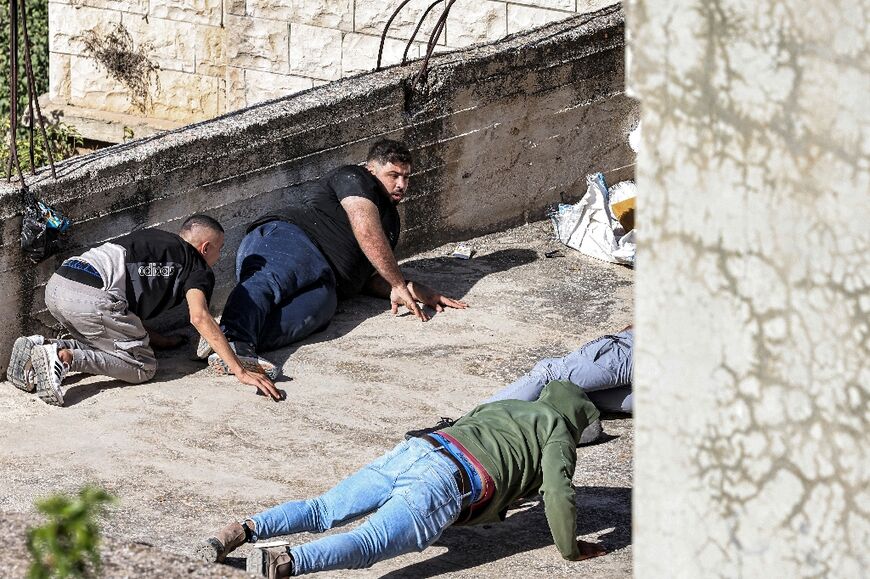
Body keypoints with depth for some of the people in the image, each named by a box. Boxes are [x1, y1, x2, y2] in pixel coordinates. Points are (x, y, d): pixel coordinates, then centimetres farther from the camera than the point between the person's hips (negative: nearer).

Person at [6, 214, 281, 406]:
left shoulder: (151, 239, 34)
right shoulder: (197, 267, 11)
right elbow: (199, 317, -7)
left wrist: (155, 339, 36)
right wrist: (240, 370, -11)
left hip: (57, 286, 8)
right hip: (91, 298, -8)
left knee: (102, 346, 27)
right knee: (142, 366, 1)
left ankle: (39, 348, 5)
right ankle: (64, 357, -17)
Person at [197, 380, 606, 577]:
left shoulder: (503, 408, 37)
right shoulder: (558, 433, 15)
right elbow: (558, 492, 1)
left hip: (413, 450, 7)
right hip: (447, 485, -7)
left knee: (322, 511, 8)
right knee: (367, 545, -23)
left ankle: (245, 530, -11)